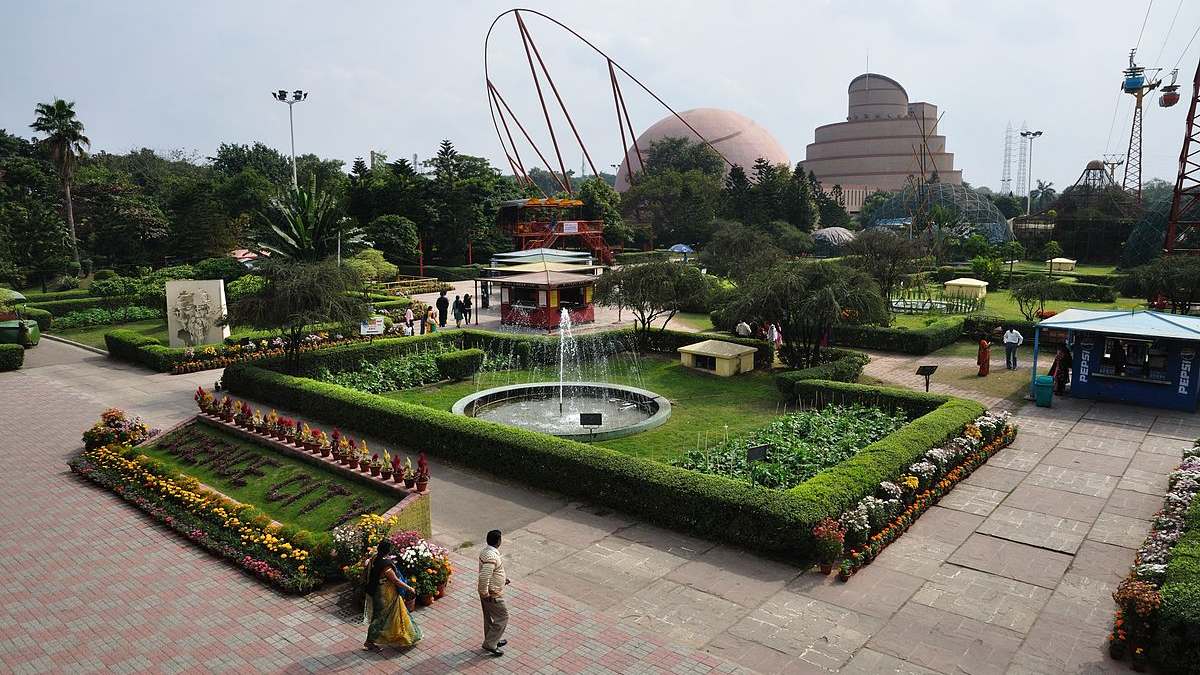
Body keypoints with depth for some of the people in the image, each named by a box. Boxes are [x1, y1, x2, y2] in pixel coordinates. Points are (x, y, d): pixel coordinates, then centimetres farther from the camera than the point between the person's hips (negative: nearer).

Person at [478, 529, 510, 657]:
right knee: (502, 618, 3)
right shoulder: (492, 557, -31)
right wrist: (485, 594, -24)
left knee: (490, 618, 22)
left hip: (489, 593, 10)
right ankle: (490, 644, 10)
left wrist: (504, 578, 21)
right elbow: (484, 577, -35)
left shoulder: (486, 551, 2)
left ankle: (492, 641, 37)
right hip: (492, 595, -10)